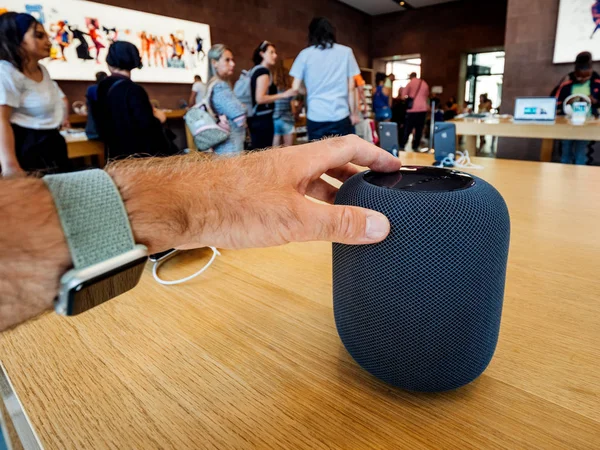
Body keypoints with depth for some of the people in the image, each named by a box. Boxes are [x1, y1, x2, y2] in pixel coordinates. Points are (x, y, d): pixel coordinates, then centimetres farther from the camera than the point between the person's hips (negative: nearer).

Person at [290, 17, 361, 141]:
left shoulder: (305, 54, 5)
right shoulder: (346, 52, 6)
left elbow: (295, 88, 5)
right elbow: (351, 88, 4)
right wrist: (354, 113, 12)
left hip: (315, 117, 0)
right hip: (340, 116, 0)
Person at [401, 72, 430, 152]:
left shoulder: (410, 83, 2)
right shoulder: (425, 84, 15)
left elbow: (404, 94, 1)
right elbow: (427, 96, 22)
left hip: (412, 109, -3)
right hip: (423, 109, 3)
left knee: (407, 129, -1)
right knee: (419, 129, 5)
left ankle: (402, 145, -3)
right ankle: (415, 147, 5)